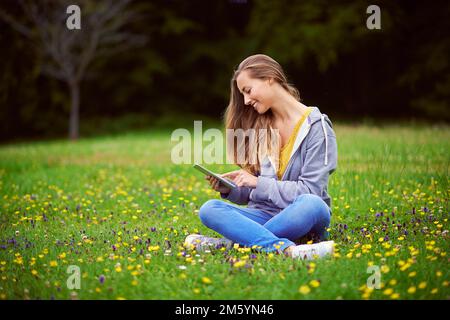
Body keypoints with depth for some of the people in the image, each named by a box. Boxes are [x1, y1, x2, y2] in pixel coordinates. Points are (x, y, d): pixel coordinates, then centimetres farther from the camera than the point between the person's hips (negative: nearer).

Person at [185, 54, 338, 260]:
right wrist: (229, 189, -5)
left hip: (301, 219, -5)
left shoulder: (316, 125, -5)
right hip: (265, 214, 5)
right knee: (208, 209, -21)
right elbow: (252, 192, 14)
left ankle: (235, 240, -27)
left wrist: (258, 183, -15)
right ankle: (285, 248, -39)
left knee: (312, 205, -39)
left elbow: (310, 191, -12)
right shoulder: (261, 125, 12)